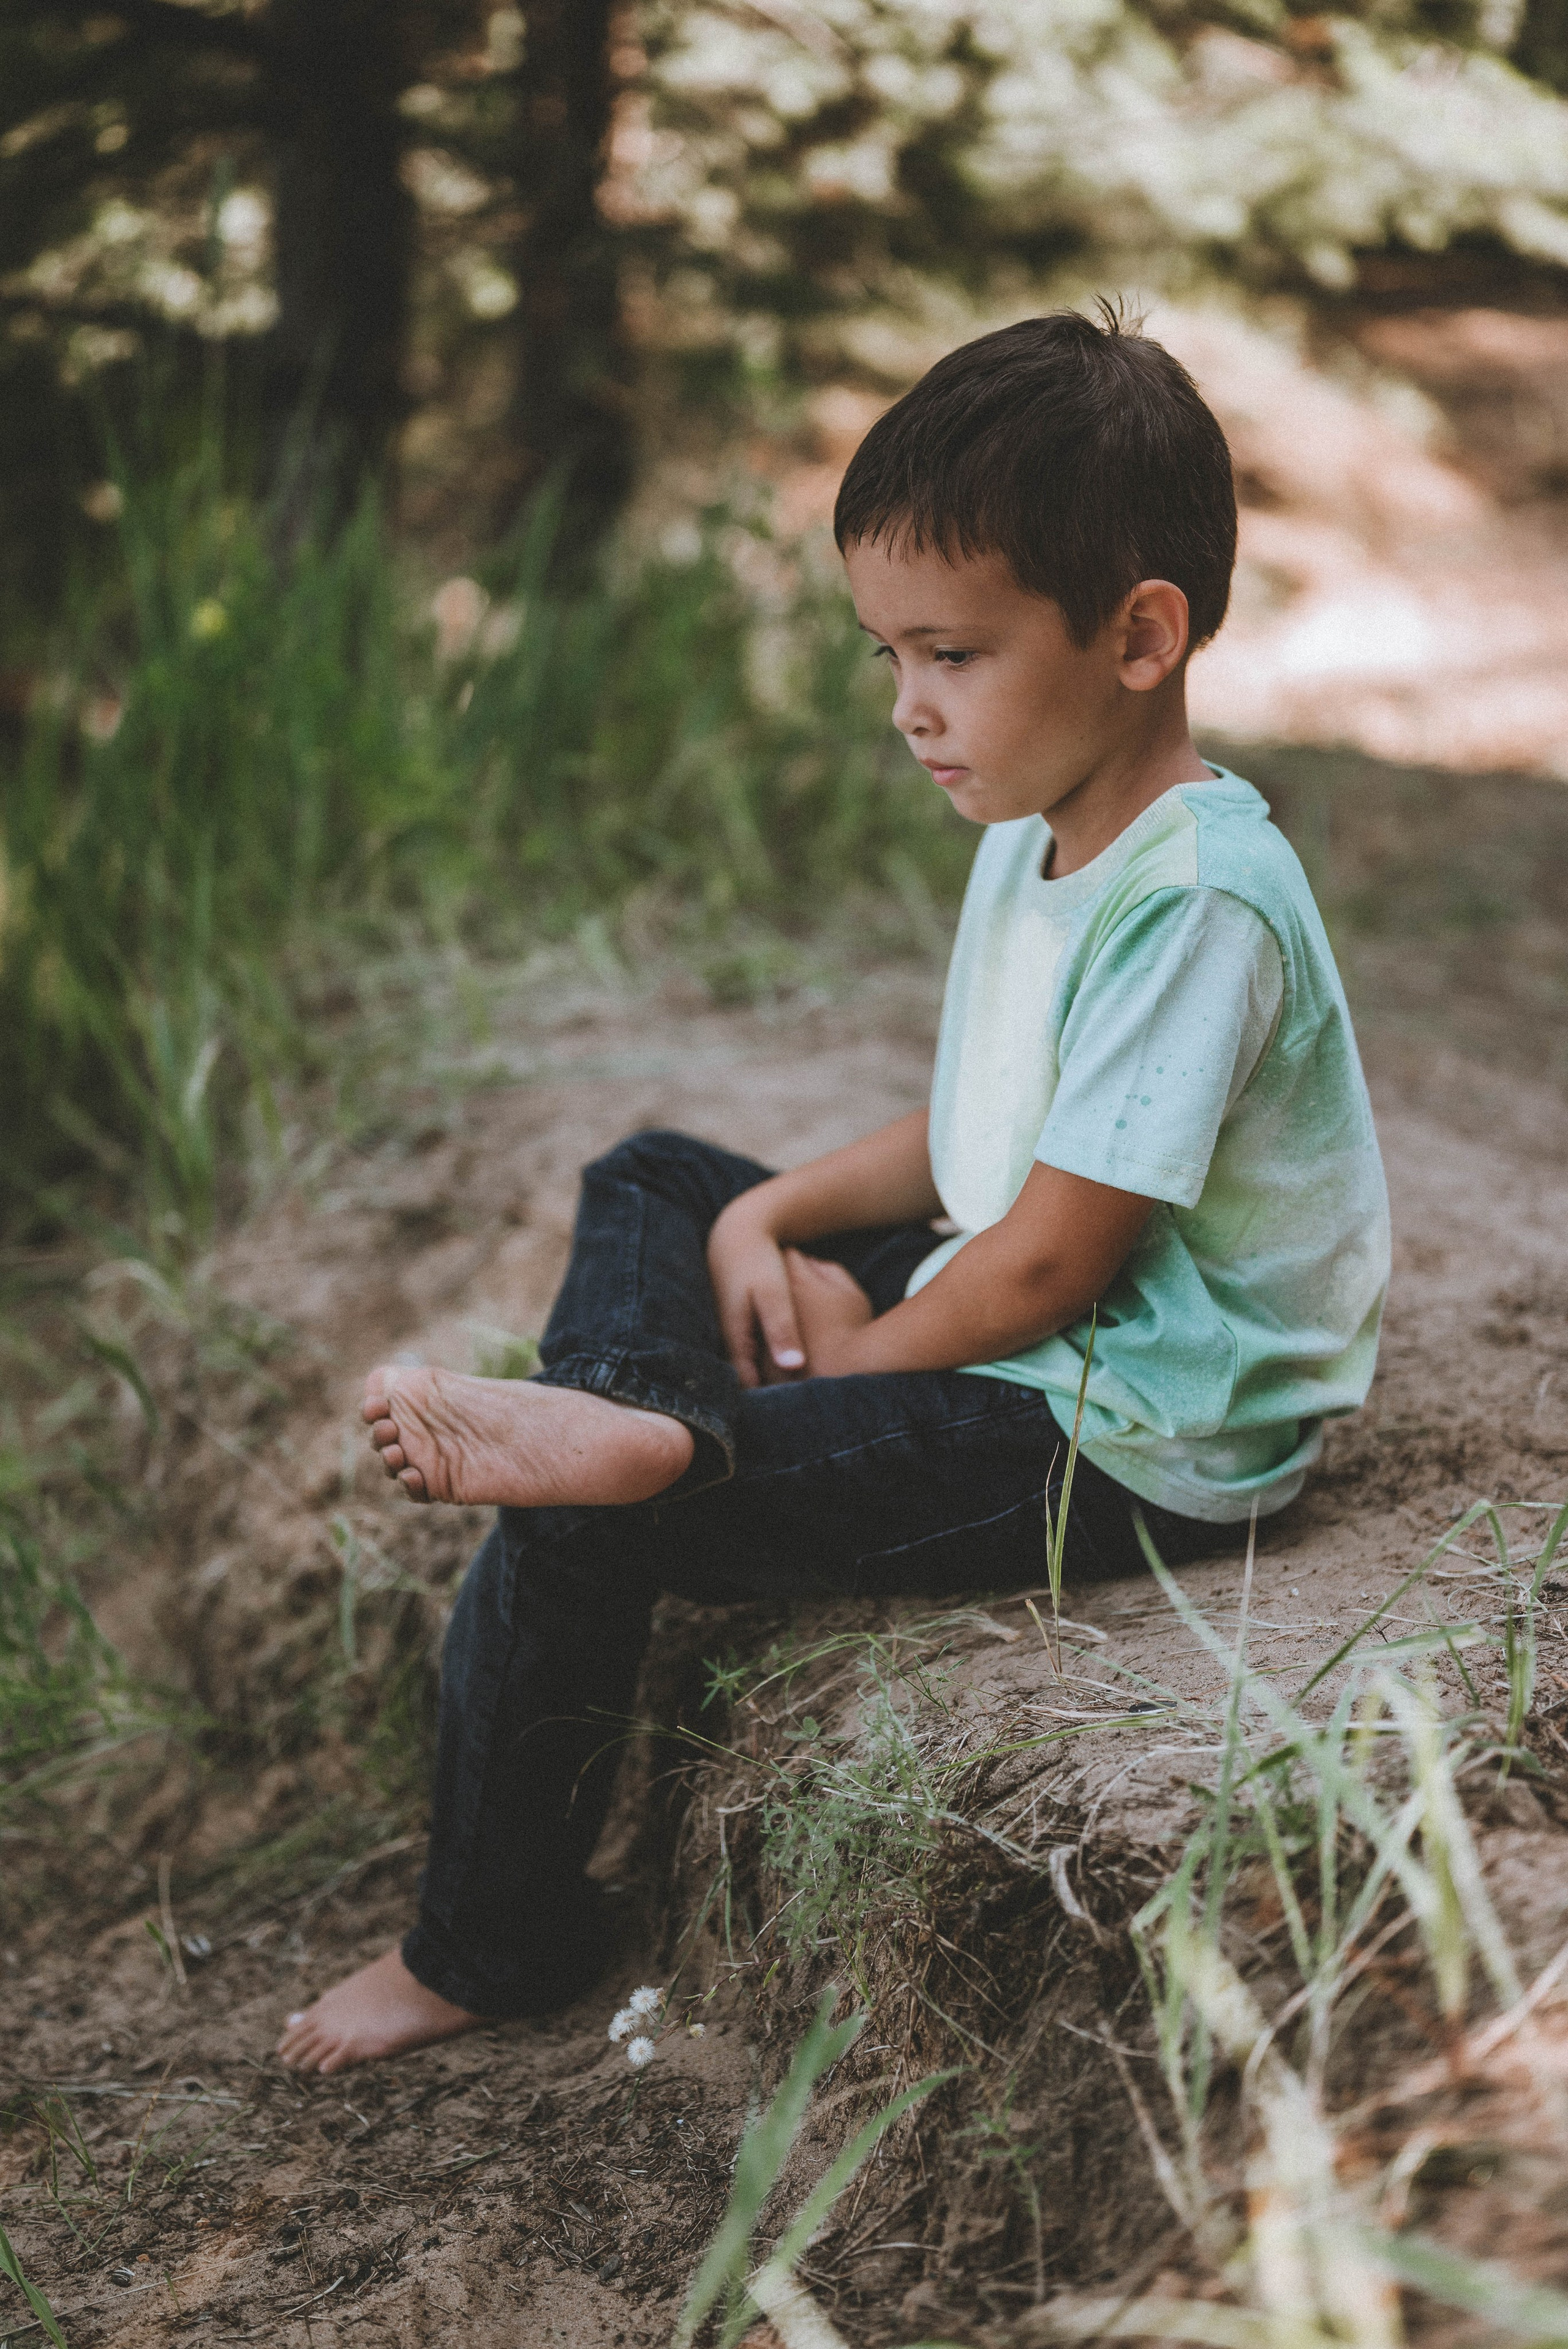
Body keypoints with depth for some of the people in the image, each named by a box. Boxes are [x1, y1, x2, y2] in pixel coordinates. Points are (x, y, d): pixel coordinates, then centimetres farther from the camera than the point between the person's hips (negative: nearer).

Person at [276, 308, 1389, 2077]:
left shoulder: (1194, 906, -25)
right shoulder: (1040, 837, 6)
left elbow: (1043, 1269, -24)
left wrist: (841, 1363, -10)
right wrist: (777, 1217, -1)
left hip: (1125, 1446, -10)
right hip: (1008, 1336, 10)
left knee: (575, 1535, -15)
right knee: (651, 1188, 19)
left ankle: (488, 1946, 5)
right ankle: (629, 1439, -7)